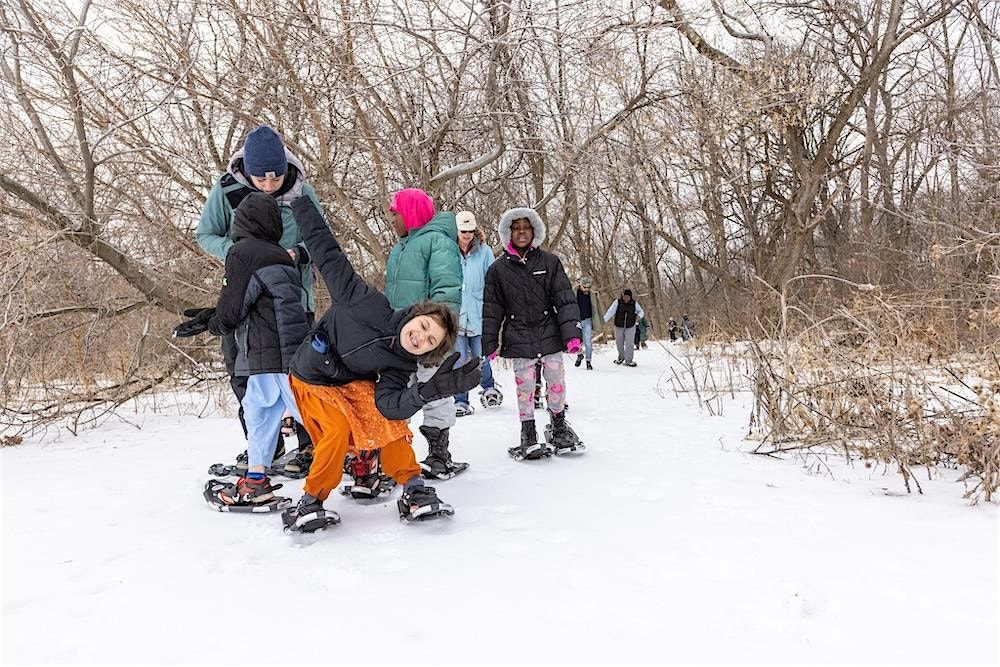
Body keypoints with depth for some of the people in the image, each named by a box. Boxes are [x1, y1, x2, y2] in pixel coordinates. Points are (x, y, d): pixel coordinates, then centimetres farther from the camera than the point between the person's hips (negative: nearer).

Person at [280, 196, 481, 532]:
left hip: (352, 382, 3)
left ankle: (413, 490, -9)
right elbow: (331, 260, -20)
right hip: (312, 380, -3)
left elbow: (388, 404, -30)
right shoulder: (372, 307, -26)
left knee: (387, 418, -21)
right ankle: (310, 502, -7)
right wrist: (299, 202, -18)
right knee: (338, 430, -26)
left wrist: (427, 391, -48)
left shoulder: (401, 366, -13)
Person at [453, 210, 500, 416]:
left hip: (477, 314, 0)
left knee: (480, 357, 7)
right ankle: (461, 402, 11)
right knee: (459, 361, 1)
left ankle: (488, 388, 35)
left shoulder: (484, 251, 3)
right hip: (454, 315, 0)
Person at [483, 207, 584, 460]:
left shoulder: (550, 262, 3)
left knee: (556, 382, 3)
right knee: (525, 387, 1)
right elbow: (492, 310, 7)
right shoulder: (498, 269, 4)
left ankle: (558, 426, 25)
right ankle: (528, 434, 16)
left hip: (550, 335, 0)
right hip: (518, 340, 0)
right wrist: (490, 344, 3)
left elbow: (565, 300, -1)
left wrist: (572, 333, -10)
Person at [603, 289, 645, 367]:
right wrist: (604, 319, -31)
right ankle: (621, 357, 34)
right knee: (619, 343, 11)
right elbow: (611, 311, -18)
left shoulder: (634, 304, -3)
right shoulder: (618, 302, -9)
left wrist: (639, 315, -14)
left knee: (629, 344, -7)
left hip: (630, 327, 0)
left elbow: (641, 311, 10)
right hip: (619, 326, 0)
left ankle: (628, 360, 2)